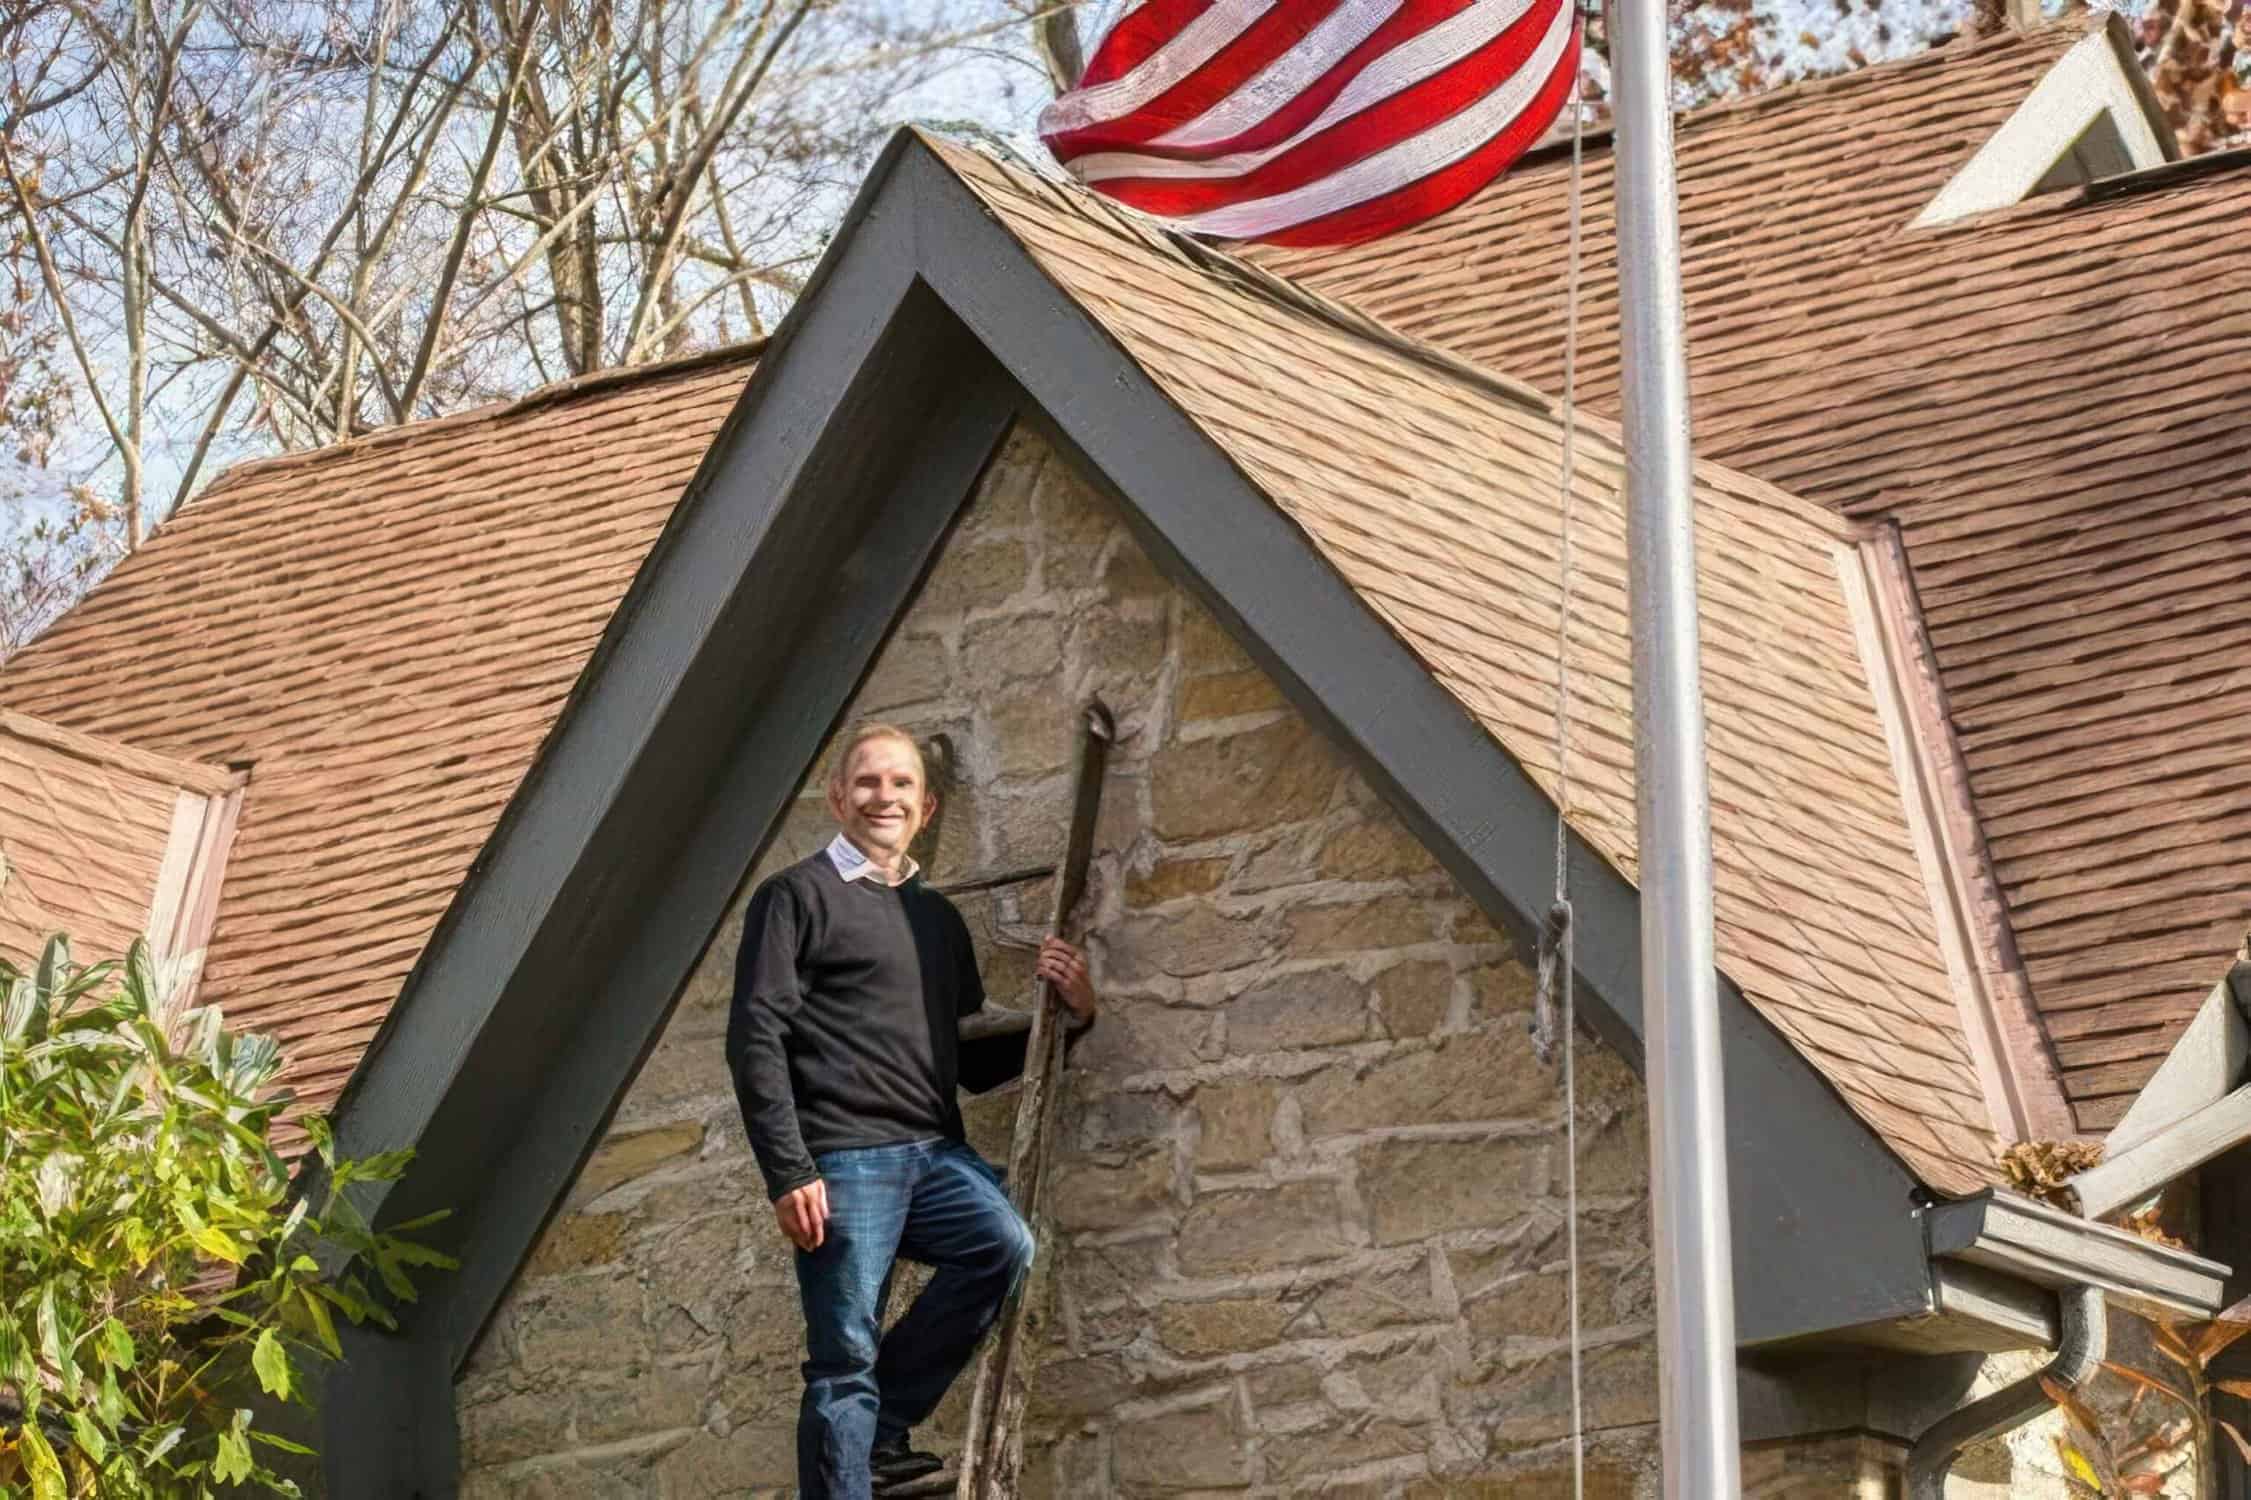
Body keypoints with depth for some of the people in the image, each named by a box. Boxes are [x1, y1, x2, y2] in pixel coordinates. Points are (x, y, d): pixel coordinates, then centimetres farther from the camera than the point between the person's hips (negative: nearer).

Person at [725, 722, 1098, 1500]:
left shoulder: (939, 918, 24)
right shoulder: (797, 896, 5)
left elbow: (972, 1063, 26)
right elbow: (755, 1040, -4)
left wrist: (1066, 1013, 10)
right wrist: (787, 1171, -13)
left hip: (935, 1154, 5)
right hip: (842, 1160, -5)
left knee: (1002, 1242, -24)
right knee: (844, 1362, -9)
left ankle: (881, 1430, -8)